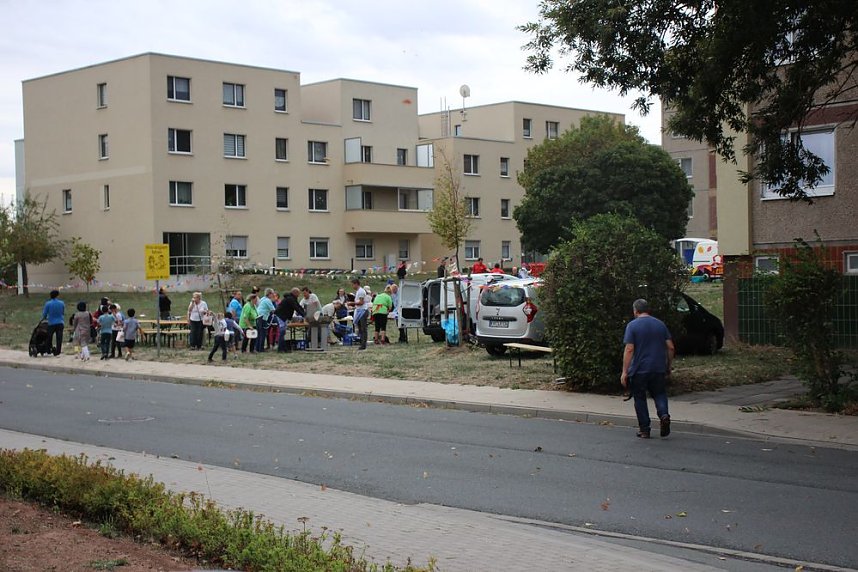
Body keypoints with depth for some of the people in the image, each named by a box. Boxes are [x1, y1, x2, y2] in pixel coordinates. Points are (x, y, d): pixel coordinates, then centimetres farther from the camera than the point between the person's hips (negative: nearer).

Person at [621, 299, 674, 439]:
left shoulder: (632, 325, -7)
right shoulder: (660, 324, 7)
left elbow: (629, 349, -13)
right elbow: (670, 347, 5)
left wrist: (625, 372, -12)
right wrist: (668, 367, 15)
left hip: (639, 370, -3)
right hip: (659, 369, 3)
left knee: (640, 399, 8)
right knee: (659, 394, 15)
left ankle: (644, 430, 10)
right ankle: (664, 414, -13)